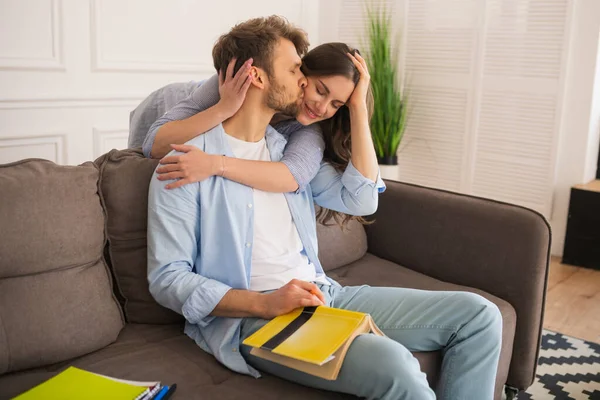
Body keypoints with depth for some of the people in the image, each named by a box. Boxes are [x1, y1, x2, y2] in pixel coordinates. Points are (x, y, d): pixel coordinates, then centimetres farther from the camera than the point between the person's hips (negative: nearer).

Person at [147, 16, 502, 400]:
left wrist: (357, 106, 5)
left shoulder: (290, 148, 15)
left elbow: (359, 198, 8)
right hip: (253, 317, -7)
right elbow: (167, 278, -10)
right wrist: (266, 302, -23)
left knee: (478, 315, -1)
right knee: (393, 366, -33)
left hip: (324, 293, 7)